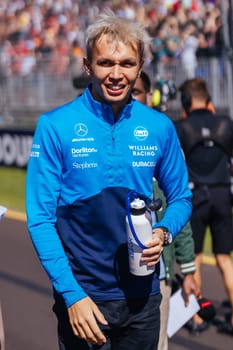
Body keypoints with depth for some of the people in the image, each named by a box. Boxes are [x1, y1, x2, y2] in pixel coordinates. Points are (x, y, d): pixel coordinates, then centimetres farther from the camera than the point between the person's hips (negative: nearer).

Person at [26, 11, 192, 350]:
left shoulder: (159, 127, -1)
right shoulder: (55, 126, -10)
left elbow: (180, 198, 10)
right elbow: (40, 218, -10)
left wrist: (163, 233, -12)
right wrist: (72, 294, -16)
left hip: (142, 295, 3)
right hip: (82, 295, -3)